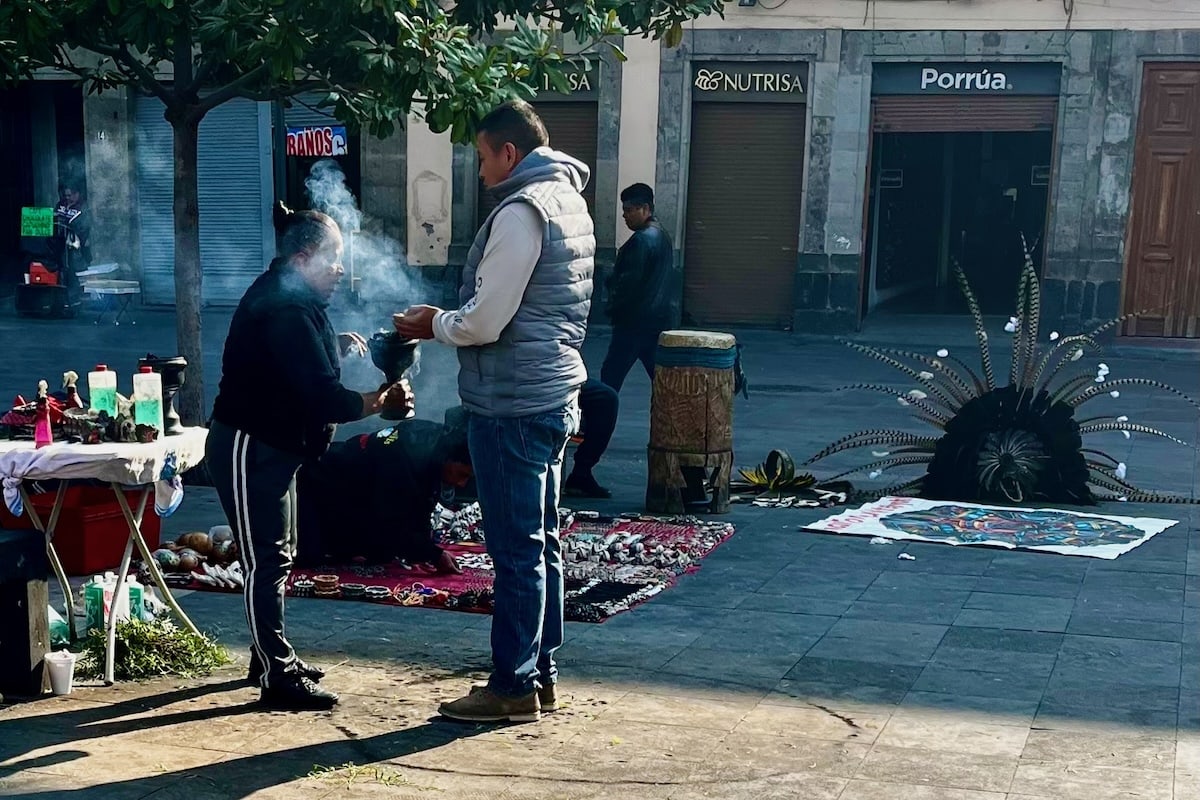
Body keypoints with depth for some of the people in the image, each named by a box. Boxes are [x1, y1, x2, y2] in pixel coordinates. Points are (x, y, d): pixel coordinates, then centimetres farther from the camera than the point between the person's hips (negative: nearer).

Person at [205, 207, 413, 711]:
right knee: (266, 561, -8)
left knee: (278, 556, 18)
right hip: (249, 449, -11)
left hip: (272, 448, 11)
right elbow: (320, 395, -29)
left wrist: (338, 344, 11)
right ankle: (279, 679, -4)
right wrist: (379, 403, -25)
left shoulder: (288, 298, 11)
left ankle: (270, 657, 29)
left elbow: (304, 360, 26)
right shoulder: (285, 310, -23)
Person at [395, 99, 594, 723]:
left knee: (516, 550, -3)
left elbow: (485, 323, -20)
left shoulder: (522, 211, -16)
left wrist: (434, 325, -2)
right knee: (540, 543, 14)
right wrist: (451, 320, 14)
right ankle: (539, 676, 23)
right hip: (553, 396, 10)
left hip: (511, 407, -10)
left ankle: (513, 687, 5)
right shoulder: (568, 203, 15)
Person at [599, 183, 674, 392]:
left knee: (611, 375, -3)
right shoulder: (662, 236, 14)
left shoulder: (641, 240, -16)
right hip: (659, 319, 9)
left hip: (635, 321, -9)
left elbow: (629, 282, -19)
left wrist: (614, 310, -5)